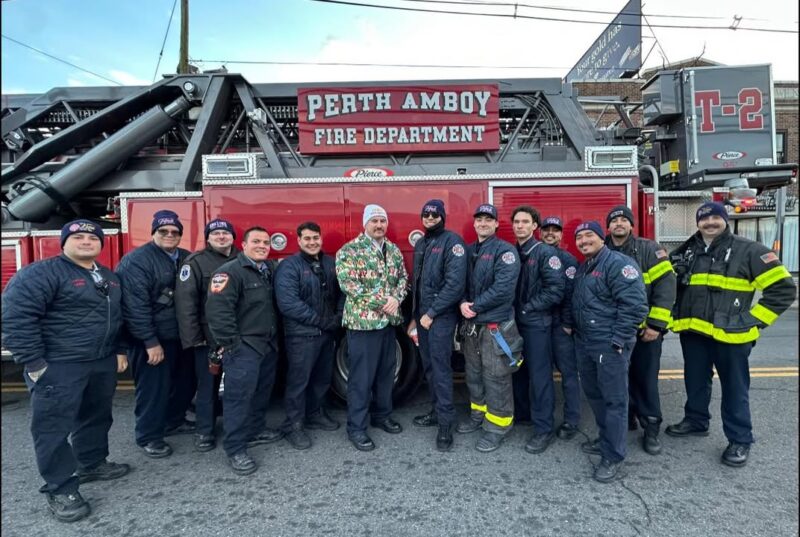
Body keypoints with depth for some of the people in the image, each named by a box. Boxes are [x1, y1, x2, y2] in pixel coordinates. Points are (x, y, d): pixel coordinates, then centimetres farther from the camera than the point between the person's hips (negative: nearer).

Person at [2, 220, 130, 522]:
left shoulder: (109, 277, 12)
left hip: (103, 362, 7)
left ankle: (92, 464, 36)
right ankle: (60, 489, 13)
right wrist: (34, 363, -19)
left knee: (97, 417, 18)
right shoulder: (41, 273, -12)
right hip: (58, 366, -7)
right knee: (54, 426, 2)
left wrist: (120, 350, 16)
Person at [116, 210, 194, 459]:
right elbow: (135, 305, -20)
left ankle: (174, 421, 38)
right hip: (151, 339, -7)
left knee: (185, 382, 17)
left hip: (180, 336, 7)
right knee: (153, 388, 2)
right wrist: (150, 342, -21)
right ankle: (149, 436, 19)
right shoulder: (136, 261, -14)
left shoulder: (187, 259, 8)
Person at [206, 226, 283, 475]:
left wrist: (276, 338, 15)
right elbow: (217, 309, -21)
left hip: (268, 344, 8)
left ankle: (255, 431, 35)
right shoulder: (230, 272, -14)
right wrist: (229, 343, -20)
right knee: (239, 395, -4)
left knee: (262, 391, 18)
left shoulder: (271, 270, 11)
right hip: (243, 347, -8)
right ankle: (235, 449, 6)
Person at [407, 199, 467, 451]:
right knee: (428, 365, 13)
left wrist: (432, 313, -16)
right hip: (422, 314, 7)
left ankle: (446, 423, 3)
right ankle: (437, 411, 27)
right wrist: (414, 315, 16)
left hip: (441, 315, -7)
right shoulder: (420, 244, 14)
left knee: (441, 367, -6)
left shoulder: (452, 241, -10)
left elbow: (455, 283, -18)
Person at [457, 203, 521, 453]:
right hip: (471, 324, 7)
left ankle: (497, 426, 14)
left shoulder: (505, 250, -9)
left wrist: (475, 307, -15)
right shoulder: (469, 251, 13)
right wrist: (463, 303, -8)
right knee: (474, 373, 18)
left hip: (496, 325, -7)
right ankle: (478, 414, 35)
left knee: (495, 377, 0)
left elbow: (503, 287, -20)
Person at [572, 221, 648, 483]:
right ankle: (605, 439, 35)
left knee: (614, 399, 0)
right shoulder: (582, 268, 16)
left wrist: (619, 341, -20)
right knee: (594, 394, 18)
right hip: (585, 343, 9)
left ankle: (613, 457, 10)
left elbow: (635, 304, -20)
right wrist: (572, 327, 16)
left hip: (609, 345, -9)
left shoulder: (618, 263, -13)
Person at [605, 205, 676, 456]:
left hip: (644, 330, -3)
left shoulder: (649, 249, -6)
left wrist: (655, 325, -15)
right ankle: (626, 418, 30)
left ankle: (651, 427, 19)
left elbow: (666, 285, -11)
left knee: (646, 378, 5)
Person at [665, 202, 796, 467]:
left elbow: (783, 288, -7)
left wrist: (753, 320, -10)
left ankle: (740, 440, 22)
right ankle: (695, 421, 36)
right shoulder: (686, 252, 7)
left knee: (735, 388, 8)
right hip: (692, 332, 5)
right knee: (695, 381, 18)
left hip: (730, 335, -4)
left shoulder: (748, 250, -7)